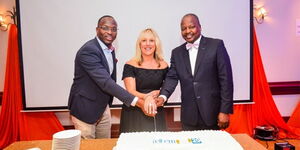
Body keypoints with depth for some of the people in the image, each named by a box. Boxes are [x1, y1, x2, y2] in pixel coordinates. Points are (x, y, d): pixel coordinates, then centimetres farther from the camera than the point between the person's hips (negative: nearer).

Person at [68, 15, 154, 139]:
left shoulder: (110, 50, 5)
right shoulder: (88, 50, -23)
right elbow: (106, 82, -32)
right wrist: (137, 102, -35)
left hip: (103, 107, 8)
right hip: (84, 108, -7)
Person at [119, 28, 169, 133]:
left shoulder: (163, 66, 6)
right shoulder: (130, 65, -2)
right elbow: (131, 91, -9)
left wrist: (158, 93, -8)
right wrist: (145, 97, -27)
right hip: (134, 113, -2)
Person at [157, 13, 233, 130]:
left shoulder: (216, 45, -3)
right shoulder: (177, 52, 9)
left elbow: (225, 79, -7)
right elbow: (172, 77, 2)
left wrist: (225, 111, -10)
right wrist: (163, 96, -17)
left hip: (212, 113, -3)